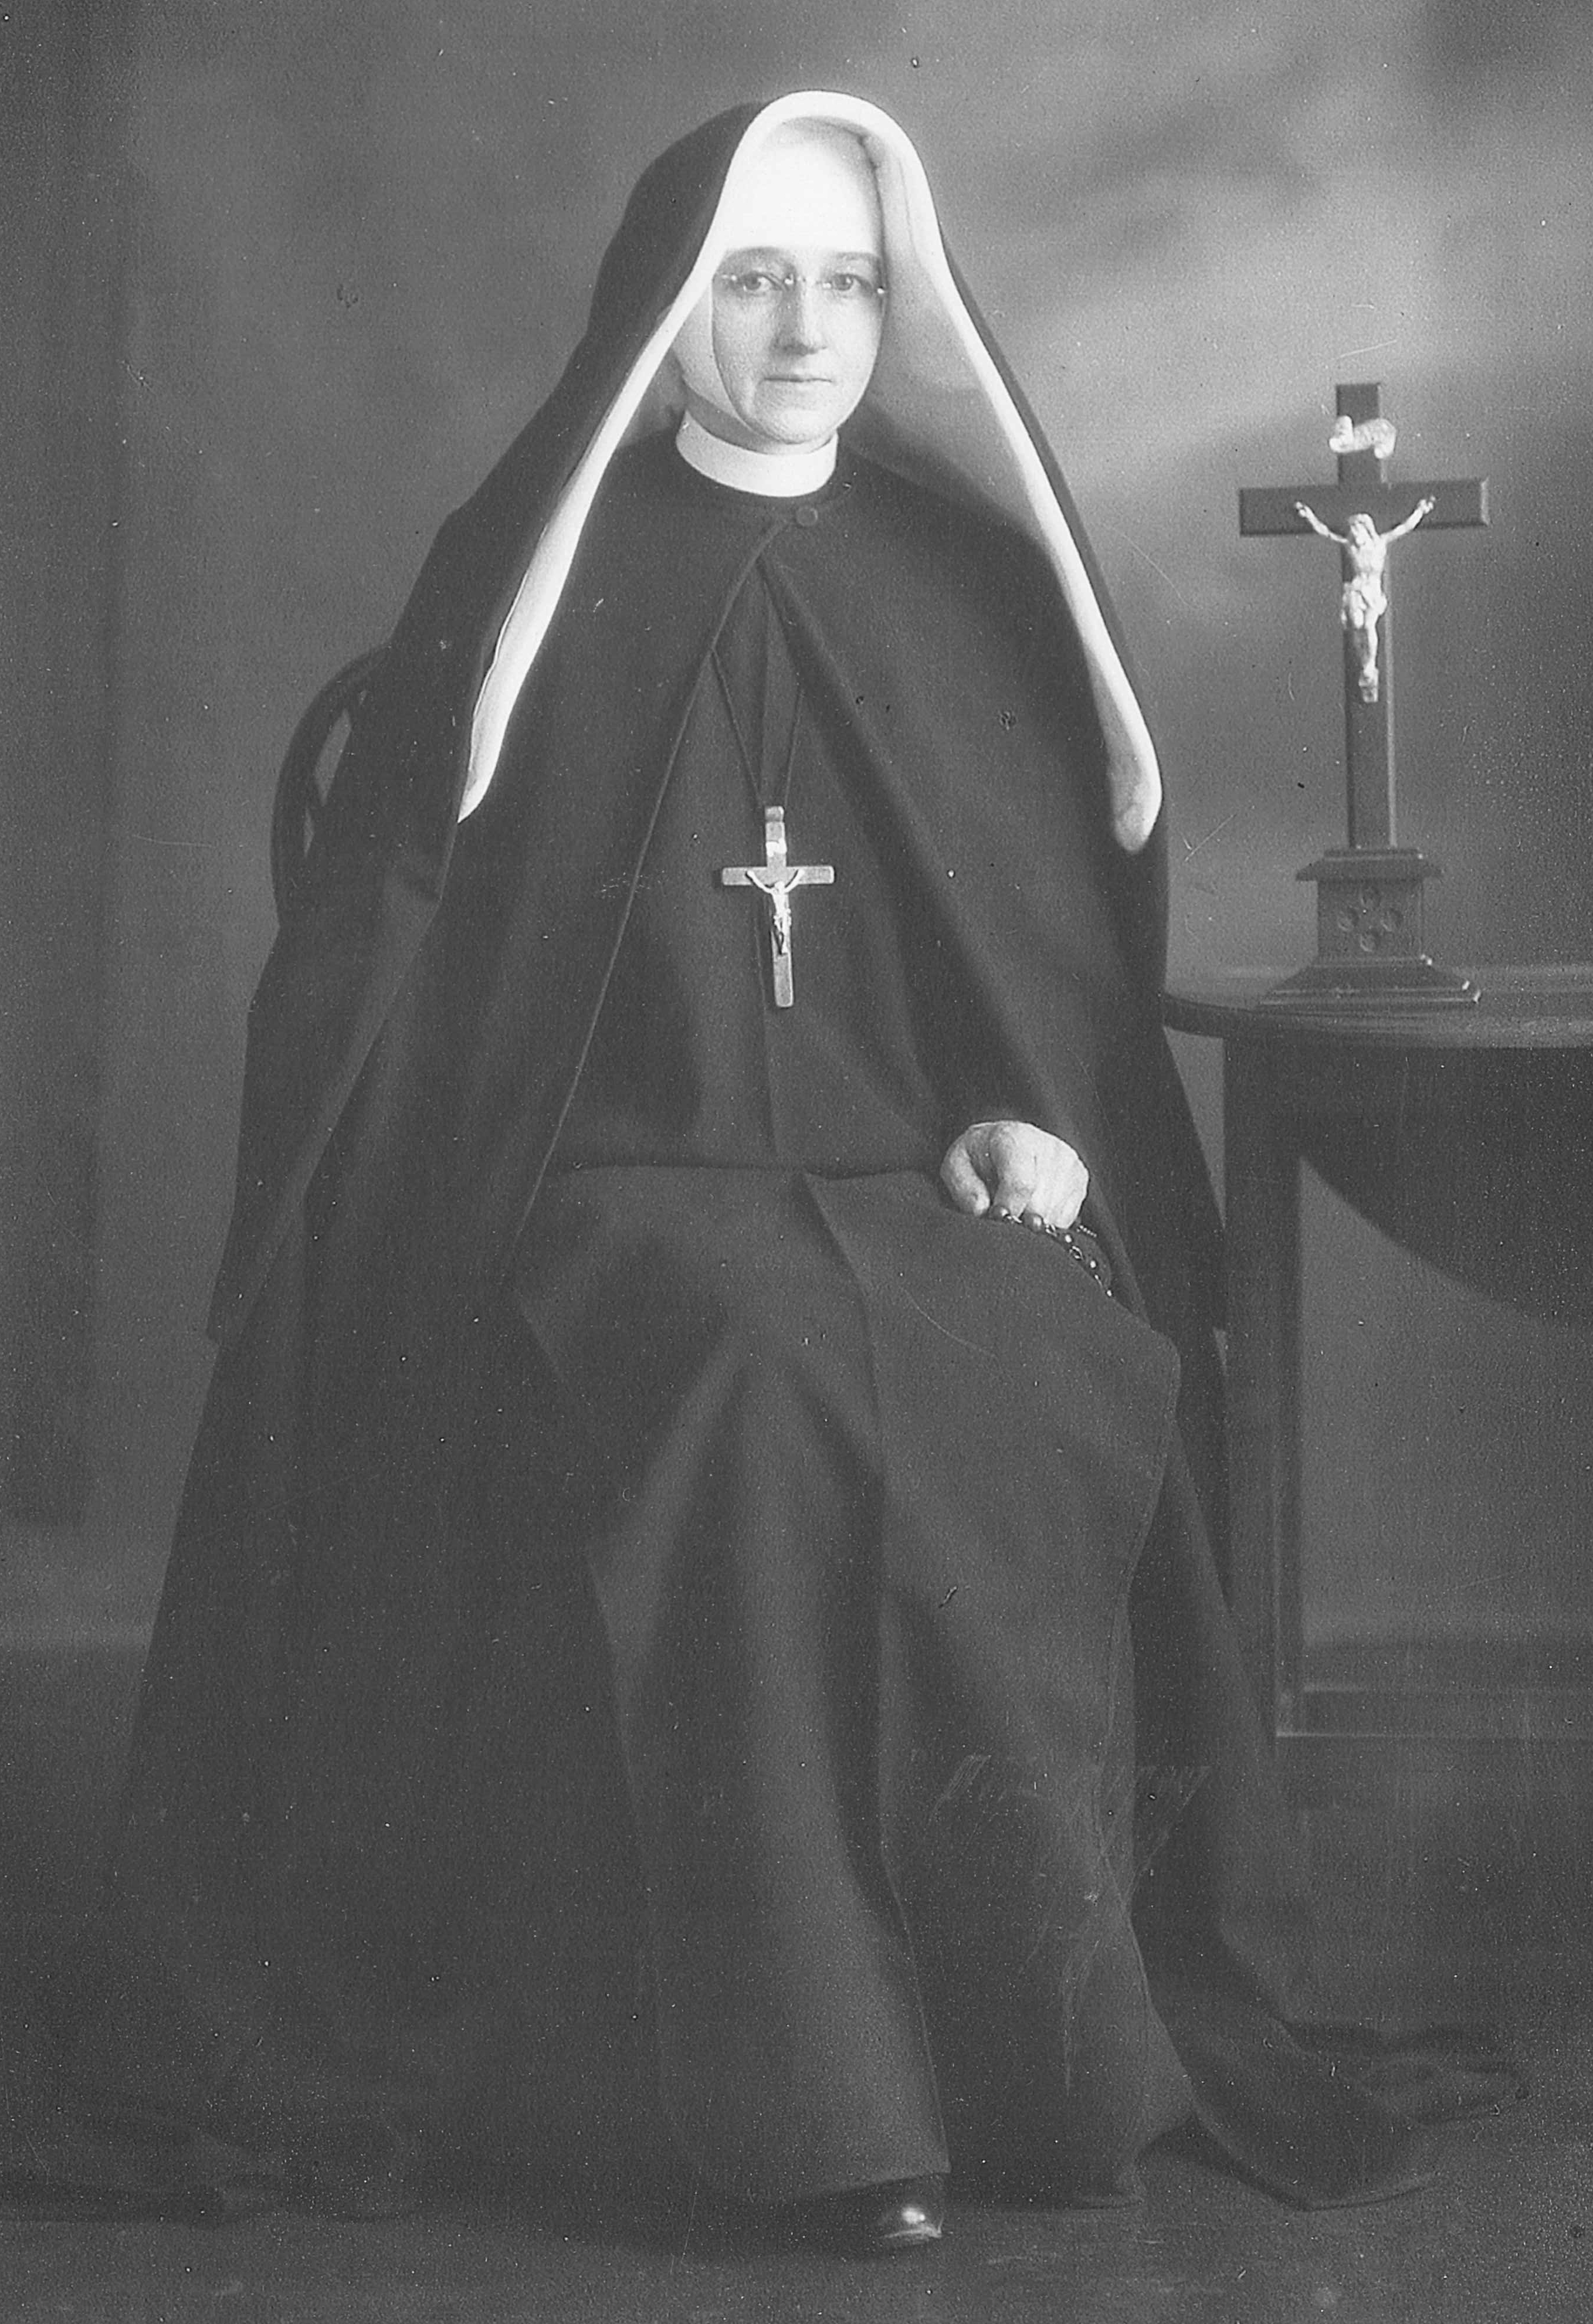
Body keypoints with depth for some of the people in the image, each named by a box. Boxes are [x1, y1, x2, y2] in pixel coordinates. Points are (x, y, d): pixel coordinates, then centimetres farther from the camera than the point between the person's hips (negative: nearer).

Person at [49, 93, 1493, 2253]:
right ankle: (820, 2087, -29)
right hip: (620, 1194, -3)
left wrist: (1034, 1116, -2)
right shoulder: (542, 576, 4)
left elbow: (1069, 931, 18)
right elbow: (399, 935, 3)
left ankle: (1066, 2035, -18)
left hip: (928, 1189, 3)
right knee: (770, 1372, -34)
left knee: (1037, 1393, -30)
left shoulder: (962, 583, 13)